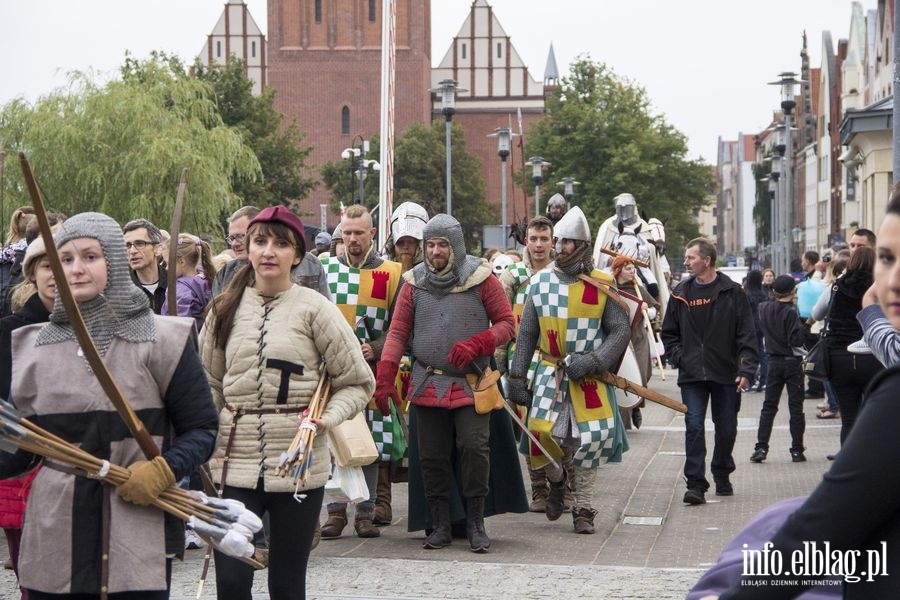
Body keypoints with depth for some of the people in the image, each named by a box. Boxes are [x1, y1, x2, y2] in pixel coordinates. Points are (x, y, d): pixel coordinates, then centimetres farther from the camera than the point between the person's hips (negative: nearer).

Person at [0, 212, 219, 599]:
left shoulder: (163, 339, 0)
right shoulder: (32, 346, 10)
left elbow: (201, 430, 2)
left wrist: (164, 470, -15)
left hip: (139, 536, -3)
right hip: (54, 535, 3)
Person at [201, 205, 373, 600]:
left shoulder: (313, 308, -3)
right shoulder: (225, 309, 7)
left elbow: (358, 383, 2)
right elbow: (210, 385, 15)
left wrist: (328, 418, -15)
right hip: (234, 464, 2)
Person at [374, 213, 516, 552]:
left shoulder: (480, 279, -2)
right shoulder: (415, 283, 5)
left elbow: (506, 323, 1)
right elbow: (398, 332, 4)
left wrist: (476, 345, -16)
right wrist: (385, 378, -6)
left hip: (471, 384, -3)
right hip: (428, 384, 3)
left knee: (474, 448, -12)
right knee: (432, 456, 4)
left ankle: (475, 523, 1)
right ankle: (440, 526, 15)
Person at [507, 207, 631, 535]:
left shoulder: (602, 285, -3)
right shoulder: (541, 282, 4)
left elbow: (621, 330, -3)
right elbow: (526, 334, 8)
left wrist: (592, 362, -16)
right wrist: (517, 377, 3)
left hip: (590, 377, -1)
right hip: (550, 372, 1)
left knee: (592, 439, -4)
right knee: (540, 431, -13)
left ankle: (583, 508, 13)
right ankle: (556, 478, 20)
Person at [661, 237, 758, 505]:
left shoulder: (731, 292, -2)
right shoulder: (681, 294, 7)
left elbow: (746, 334, -4)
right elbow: (668, 332, 17)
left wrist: (746, 369, -12)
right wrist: (677, 357, 2)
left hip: (726, 374, -1)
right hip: (692, 374, 1)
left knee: (726, 428, 10)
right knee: (694, 427, -9)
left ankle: (722, 475, 30)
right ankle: (696, 484, -8)